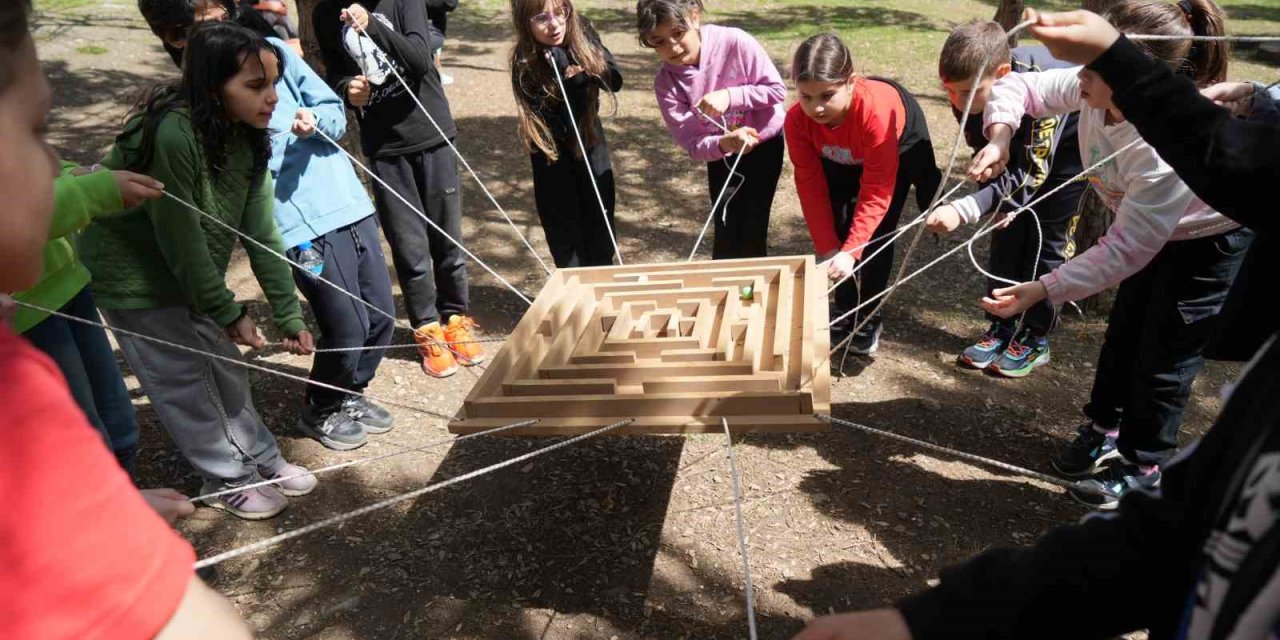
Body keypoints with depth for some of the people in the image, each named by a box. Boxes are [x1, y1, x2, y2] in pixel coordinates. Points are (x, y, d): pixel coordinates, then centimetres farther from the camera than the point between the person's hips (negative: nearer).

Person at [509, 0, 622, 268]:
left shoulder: (582, 32, -16)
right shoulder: (525, 64, -27)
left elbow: (615, 80, -10)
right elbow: (558, 127, -28)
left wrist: (582, 72, -28)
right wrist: (571, 79, -38)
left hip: (591, 141, 4)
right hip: (554, 152, -4)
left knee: (601, 222, 13)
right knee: (565, 230, 6)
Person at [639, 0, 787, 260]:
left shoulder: (734, 41, -24)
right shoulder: (666, 82, -18)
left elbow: (777, 89, -17)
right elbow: (691, 143, -19)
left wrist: (730, 96, -31)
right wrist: (723, 144, -40)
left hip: (765, 143, -2)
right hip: (720, 155, 2)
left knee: (752, 229, -3)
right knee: (726, 233, 2)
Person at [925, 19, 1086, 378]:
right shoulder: (968, 88, -26)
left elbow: (1030, 174, -45)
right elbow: (983, 149, -8)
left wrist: (964, 210, -56)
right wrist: (998, 200, -8)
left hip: (1069, 142, -5)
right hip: (1019, 144, 5)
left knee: (1047, 235, -6)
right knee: (1007, 228, 1)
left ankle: (1035, 339, 5)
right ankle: (1002, 327, 11)